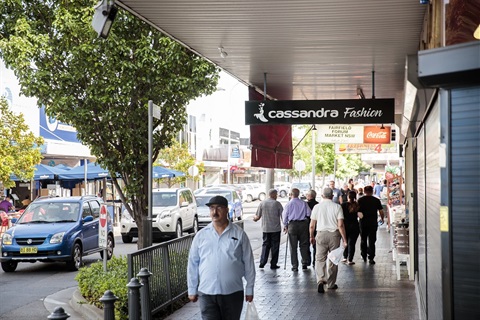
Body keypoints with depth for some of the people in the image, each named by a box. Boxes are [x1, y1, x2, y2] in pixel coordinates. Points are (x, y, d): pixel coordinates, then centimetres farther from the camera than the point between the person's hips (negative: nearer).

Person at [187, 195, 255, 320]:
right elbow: (193, 264, 9)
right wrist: (192, 290, 9)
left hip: (233, 293, 0)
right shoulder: (201, 235, 4)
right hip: (207, 293, 0)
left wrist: (249, 288, 3)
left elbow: (248, 263, 4)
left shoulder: (239, 234, 1)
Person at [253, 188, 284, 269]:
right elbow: (283, 215, -7)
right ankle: (273, 264, 7)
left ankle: (262, 262, 3)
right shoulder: (277, 204, -7)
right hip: (276, 228, -3)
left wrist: (255, 218, 27)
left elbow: (258, 216, 4)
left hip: (265, 228, 3)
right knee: (275, 246, 5)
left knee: (265, 245, 13)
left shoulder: (262, 203, 1)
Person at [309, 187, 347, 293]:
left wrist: (312, 236, 19)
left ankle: (320, 280, -20)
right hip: (334, 234, 0)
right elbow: (340, 225, -8)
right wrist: (344, 239, -3)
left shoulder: (317, 207, 2)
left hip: (321, 234, 0)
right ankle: (331, 284, 19)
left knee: (320, 259, 2)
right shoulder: (337, 207, -2)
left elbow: (312, 225, 4)